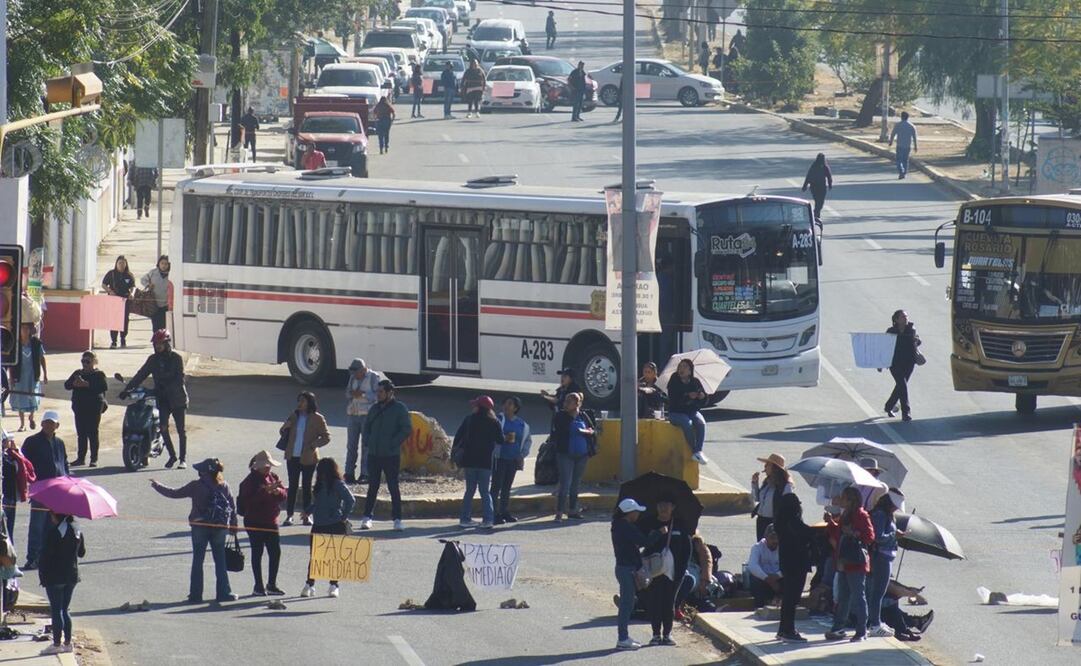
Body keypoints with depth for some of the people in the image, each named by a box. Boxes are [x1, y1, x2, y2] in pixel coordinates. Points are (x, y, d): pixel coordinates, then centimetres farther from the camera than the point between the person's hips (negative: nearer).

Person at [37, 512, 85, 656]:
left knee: (56, 611, 0)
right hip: (71, 576, 6)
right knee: (64, 609, 15)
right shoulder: (77, 530, 3)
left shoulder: (53, 532, -16)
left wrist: (42, 574, -6)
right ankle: (67, 643, 15)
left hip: (55, 578, -6)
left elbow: (46, 554, -16)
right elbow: (82, 552, 13)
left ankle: (56, 644, 1)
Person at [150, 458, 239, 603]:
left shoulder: (196, 486, -11)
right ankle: (223, 593, 10)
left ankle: (196, 595, 5)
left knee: (197, 561, 6)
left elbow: (174, 493, -4)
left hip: (199, 527, -2)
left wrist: (157, 486, 9)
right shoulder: (223, 486, -3)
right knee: (220, 561, 10)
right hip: (219, 528, 2)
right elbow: (233, 506, 2)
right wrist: (232, 526, 12)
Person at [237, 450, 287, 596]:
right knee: (257, 553, 0)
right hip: (255, 522, -6)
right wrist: (266, 491, -29)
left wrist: (277, 491, -18)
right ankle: (258, 586, 6)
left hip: (271, 521, 6)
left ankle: (271, 585, 16)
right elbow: (248, 500, -23)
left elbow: (283, 495, 5)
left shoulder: (273, 477, 9)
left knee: (275, 552, 5)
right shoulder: (250, 480, -10)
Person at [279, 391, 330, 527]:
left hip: (308, 458, -3)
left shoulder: (317, 419, -5)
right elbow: (284, 434, 17)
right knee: (292, 486, 3)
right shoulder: (294, 416, 8)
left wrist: (313, 445, -17)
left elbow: (326, 437, -4)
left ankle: (306, 515, 12)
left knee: (306, 486, 5)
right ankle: (289, 515, 3)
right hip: (293, 457, 3)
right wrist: (285, 428, -5)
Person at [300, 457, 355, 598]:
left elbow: (351, 500, -14)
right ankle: (309, 584, 9)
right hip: (318, 526, 6)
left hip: (335, 526, -6)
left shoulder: (338, 485, -9)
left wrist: (344, 517, -12)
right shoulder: (320, 485, 11)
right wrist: (307, 511, 7)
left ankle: (334, 586, 8)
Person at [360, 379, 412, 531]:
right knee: (372, 487, 9)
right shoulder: (375, 409, 12)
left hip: (391, 455, -5)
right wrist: (368, 441, 5)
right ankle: (367, 517, 14)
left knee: (393, 487, -2)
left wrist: (393, 443, -15)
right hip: (373, 454, 5)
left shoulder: (400, 409, -5)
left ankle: (397, 519, 2)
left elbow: (406, 429, -10)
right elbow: (366, 426, 22)